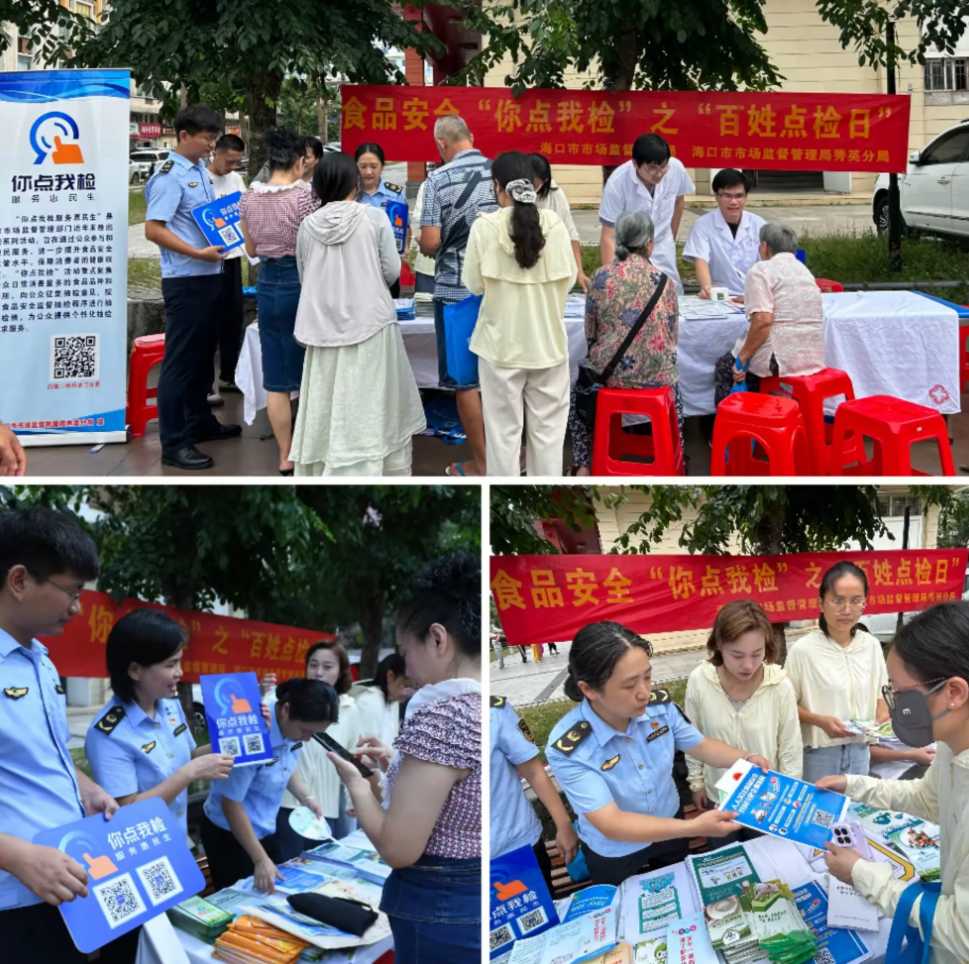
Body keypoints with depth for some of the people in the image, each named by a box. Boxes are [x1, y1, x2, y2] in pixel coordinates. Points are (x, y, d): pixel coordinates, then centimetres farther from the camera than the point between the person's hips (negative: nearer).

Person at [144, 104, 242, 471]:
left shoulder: (201, 171, 11)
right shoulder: (169, 177, -15)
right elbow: (153, 229, -20)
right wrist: (198, 254, -24)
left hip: (209, 277, 9)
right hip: (185, 281, -9)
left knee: (203, 355, 19)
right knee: (180, 361, -4)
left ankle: (200, 423, 33)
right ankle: (174, 444, -1)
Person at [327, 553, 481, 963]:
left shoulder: (440, 716, -20)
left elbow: (399, 848, -20)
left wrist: (355, 781, -5)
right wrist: (397, 765, 14)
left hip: (442, 917, -8)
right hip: (470, 906, 8)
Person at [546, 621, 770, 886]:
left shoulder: (659, 706, -20)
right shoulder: (567, 749, -34)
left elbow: (700, 745, -2)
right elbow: (611, 824, -38)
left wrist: (745, 759, -22)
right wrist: (694, 828, -45)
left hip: (669, 830, 4)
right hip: (615, 855, -4)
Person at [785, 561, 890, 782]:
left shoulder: (871, 645, 1)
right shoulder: (803, 650, -13)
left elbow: (876, 695, 13)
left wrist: (884, 719, -6)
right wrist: (820, 721, -21)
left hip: (859, 751, 4)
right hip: (819, 753, -4)